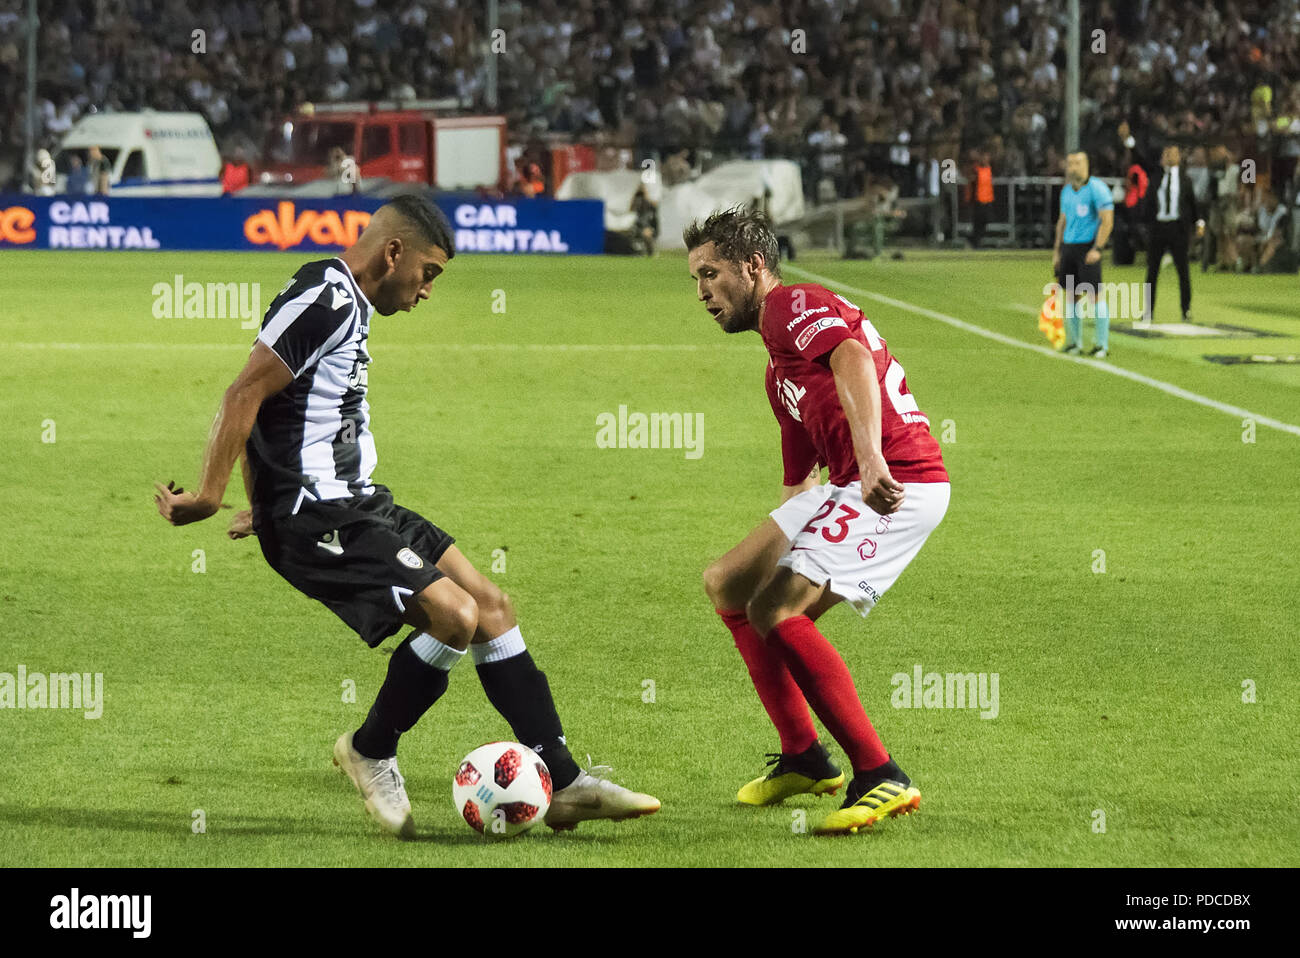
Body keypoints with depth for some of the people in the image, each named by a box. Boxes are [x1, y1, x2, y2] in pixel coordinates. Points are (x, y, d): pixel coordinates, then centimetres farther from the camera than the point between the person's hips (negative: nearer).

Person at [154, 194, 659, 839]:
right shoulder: (325, 300, -16)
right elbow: (245, 395, -21)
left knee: (490, 604, 6)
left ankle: (562, 783, 8)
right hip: (317, 521, -11)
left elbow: (264, 401, 25)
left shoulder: (350, 306, 17)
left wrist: (269, 505, 29)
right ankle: (370, 754, 3)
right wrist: (208, 496, -23)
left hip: (358, 506, 11)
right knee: (453, 615, -20)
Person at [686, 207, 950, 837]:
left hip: (897, 483, -10)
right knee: (726, 584, 14)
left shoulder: (793, 304, -3)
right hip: (850, 486, 10)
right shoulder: (779, 371, 29)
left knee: (775, 609, -20)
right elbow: (800, 480, 33)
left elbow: (853, 358, -23)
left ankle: (882, 779, -18)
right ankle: (803, 760, 18)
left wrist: (871, 458, -38)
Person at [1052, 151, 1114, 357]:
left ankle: (1102, 344, -5)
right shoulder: (1067, 191, 15)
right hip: (1068, 247, 7)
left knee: (1094, 294, -9)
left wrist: (1097, 249, -18)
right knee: (1070, 294, 6)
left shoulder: (1097, 189, -8)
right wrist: (1057, 251, 19)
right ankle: (1074, 342, 14)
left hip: (1087, 247, -7)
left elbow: (1107, 221, -12)